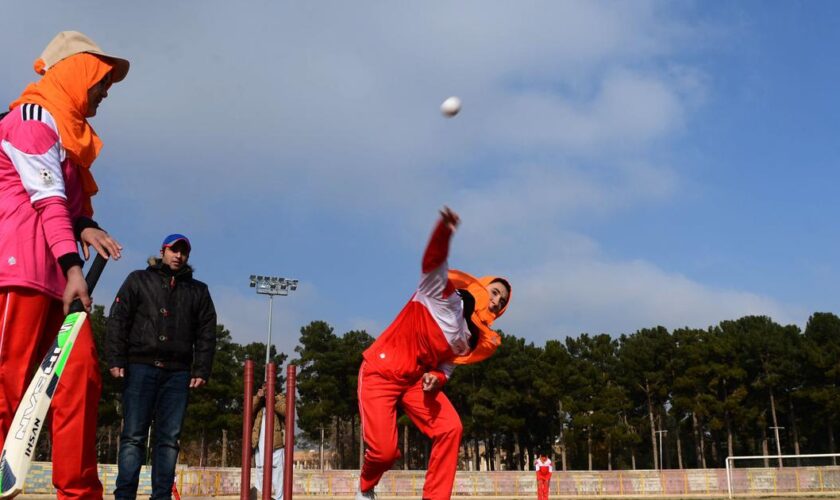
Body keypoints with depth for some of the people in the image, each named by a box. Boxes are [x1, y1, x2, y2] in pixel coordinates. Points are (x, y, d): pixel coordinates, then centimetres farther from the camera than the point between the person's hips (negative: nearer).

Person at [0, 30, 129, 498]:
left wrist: (85, 226, 2)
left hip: (59, 270, 9)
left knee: (81, 371, 0)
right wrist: (73, 266, -22)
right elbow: (47, 197, -14)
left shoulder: (67, 128, 26)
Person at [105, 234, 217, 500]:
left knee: (169, 438, 1)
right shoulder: (139, 280, 12)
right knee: (133, 436, -6)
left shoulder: (198, 290, 19)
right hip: (140, 367, -2)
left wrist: (201, 370, 2)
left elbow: (206, 334, 13)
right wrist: (116, 360, -7)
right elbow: (118, 321, 4)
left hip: (177, 372, 2)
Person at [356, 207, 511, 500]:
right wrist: (445, 231, -48)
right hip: (381, 373, -6)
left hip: (417, 380, 6)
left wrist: (436, 379, -12)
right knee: (385, 451, -13)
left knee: (450, 429, -14)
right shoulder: (445, 293, -10)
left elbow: (447, 364, 14)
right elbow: (433, 261, -27)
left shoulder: (474, 340, 7)